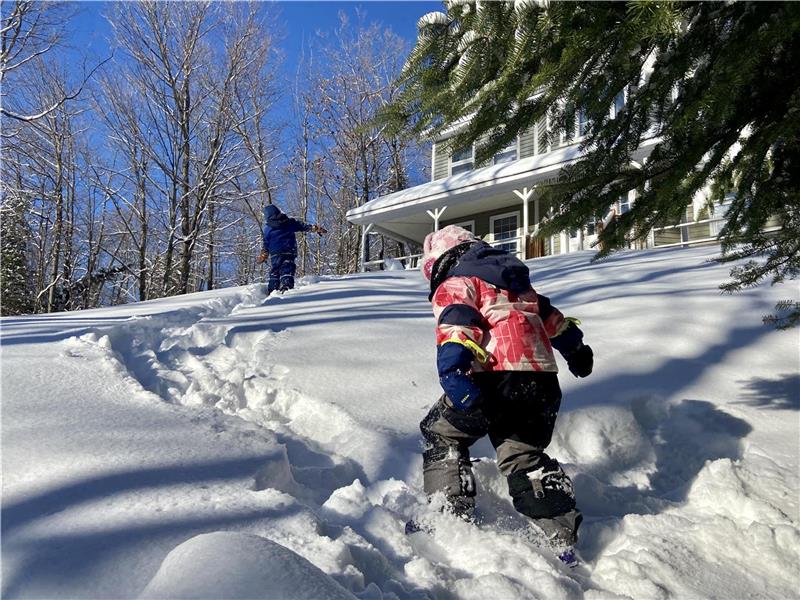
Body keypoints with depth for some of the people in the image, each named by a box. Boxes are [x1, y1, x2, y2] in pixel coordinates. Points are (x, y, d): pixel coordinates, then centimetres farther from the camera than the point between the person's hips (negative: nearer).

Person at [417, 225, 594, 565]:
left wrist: (453, 371, -29)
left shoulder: (454, 286, 6)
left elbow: (457, 324, -15)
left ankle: (451, 516, 6)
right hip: (543, 381, 7)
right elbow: (550, 317, 37)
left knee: (441, 435, 13)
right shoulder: (517, 281, 29)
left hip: (497, 376, -7)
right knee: (525, 453, 21)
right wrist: (574, 348, 50)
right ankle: (563, 535, 12)